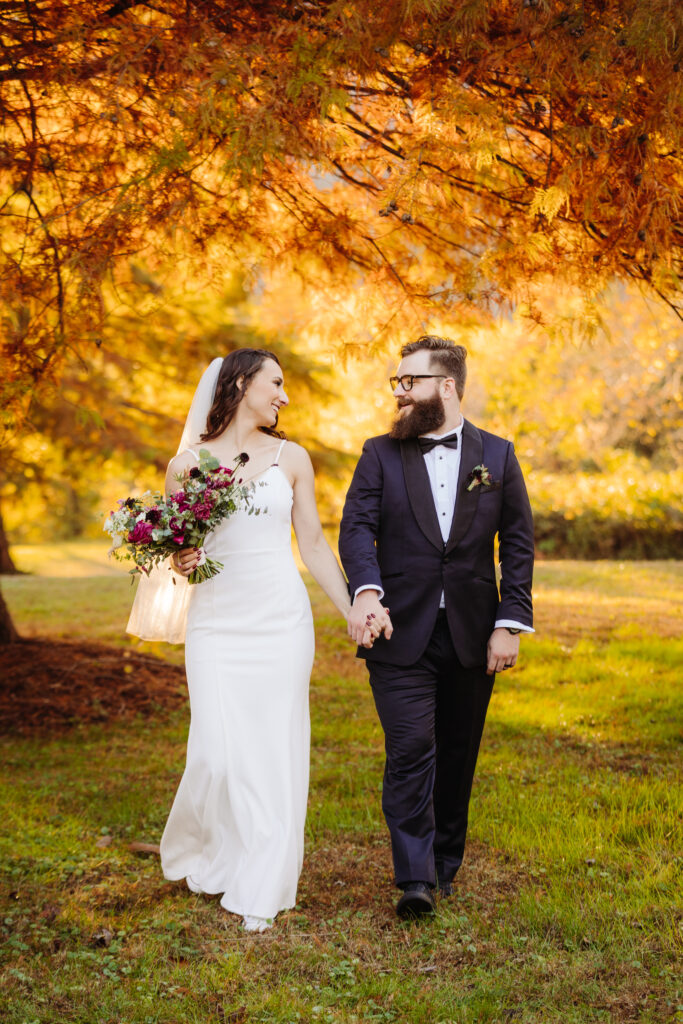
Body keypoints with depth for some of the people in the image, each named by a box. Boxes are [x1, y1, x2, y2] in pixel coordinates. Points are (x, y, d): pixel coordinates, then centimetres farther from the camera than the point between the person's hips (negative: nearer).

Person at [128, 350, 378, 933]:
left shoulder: (292, 458, 7)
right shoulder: (188, 463, 3)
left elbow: (313, 544, 8)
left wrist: (353, 612, 2)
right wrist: (181, 564, -11)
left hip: (282, 620, 1)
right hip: (217, 622, -1)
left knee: (275, 750, 1)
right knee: (218, 753, -7)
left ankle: (261, 889, 13)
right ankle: (196, 849, 25)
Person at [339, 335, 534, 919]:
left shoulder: (497, 456, 7)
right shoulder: (381, 455, 6)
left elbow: (518, 543, 5)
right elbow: (357, 527, -6)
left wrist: (511, 624, -4)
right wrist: (366, 590, -25)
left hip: (473, 635, 2)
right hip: (401, 632, -1)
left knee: (458, 756, 11)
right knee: (410, 752, -10)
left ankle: (446, 864, 27)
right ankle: (415, 881, -7)